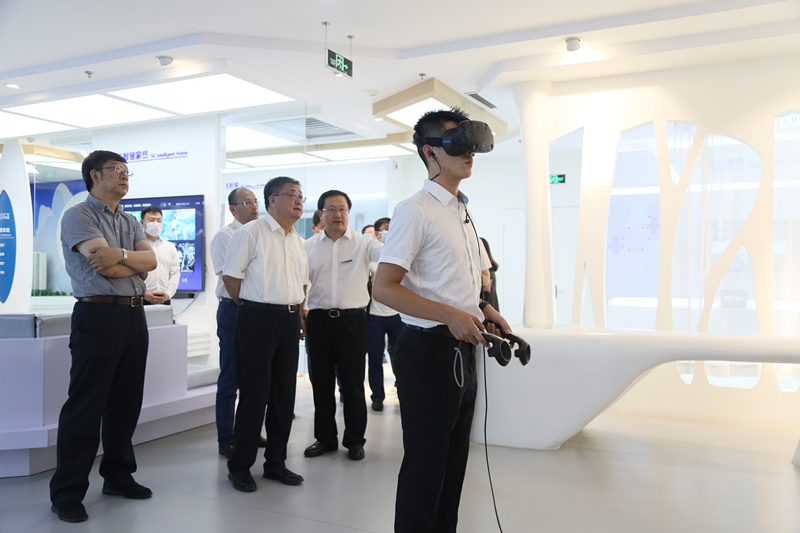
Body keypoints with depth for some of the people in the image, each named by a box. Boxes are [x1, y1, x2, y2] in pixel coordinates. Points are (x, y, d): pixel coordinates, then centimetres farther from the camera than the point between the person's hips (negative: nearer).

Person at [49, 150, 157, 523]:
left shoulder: (130, 222, 19)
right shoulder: (78, 216, -3)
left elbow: (150, 260, 3)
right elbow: (104, 266, -16)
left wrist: (120, 255, -13)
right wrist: (137, 265, -1)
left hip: (134, 315, 7)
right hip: (98, 315, -7)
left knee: (126, 402, 12)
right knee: (85, 405, -2)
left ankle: (118, 476, 26)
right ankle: (67, 492, 9)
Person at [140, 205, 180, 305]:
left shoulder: (170, 247, 18)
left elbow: (175, 273, 13)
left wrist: (168, 294, -2)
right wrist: (143, 294, -13)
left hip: (164, 300, 4)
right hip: (141, 300, -3)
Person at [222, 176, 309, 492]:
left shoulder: (298, 241, 15)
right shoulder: (250, 233, -6)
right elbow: (230, 276, -8)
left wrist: (296, 311, 14)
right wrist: (254, 309, -1)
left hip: (290, 320, 7)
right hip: (258, 319, -7)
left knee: (284, 393, 10)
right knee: (254, 392, -2)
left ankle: (275, 462, 22)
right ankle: (239, 466, 12)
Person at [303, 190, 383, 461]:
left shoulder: (363, 243, 1)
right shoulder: (308, 246, 8)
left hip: (352, 319, -2)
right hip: (319, 319, 2)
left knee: (353, 383, 5)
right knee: (321, 382, 10)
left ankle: (354, 440, 19)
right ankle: (325, 438, 25)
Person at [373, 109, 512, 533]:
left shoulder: (462, 212, 16)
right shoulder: (416, 211, -12)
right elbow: (383, 288, -19)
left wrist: (482, 309, 9)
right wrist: (450, 315, -24)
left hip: (462, 351, 9)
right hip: (429, 351, -9)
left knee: (454, 461, 19)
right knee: (425, 465, 2)